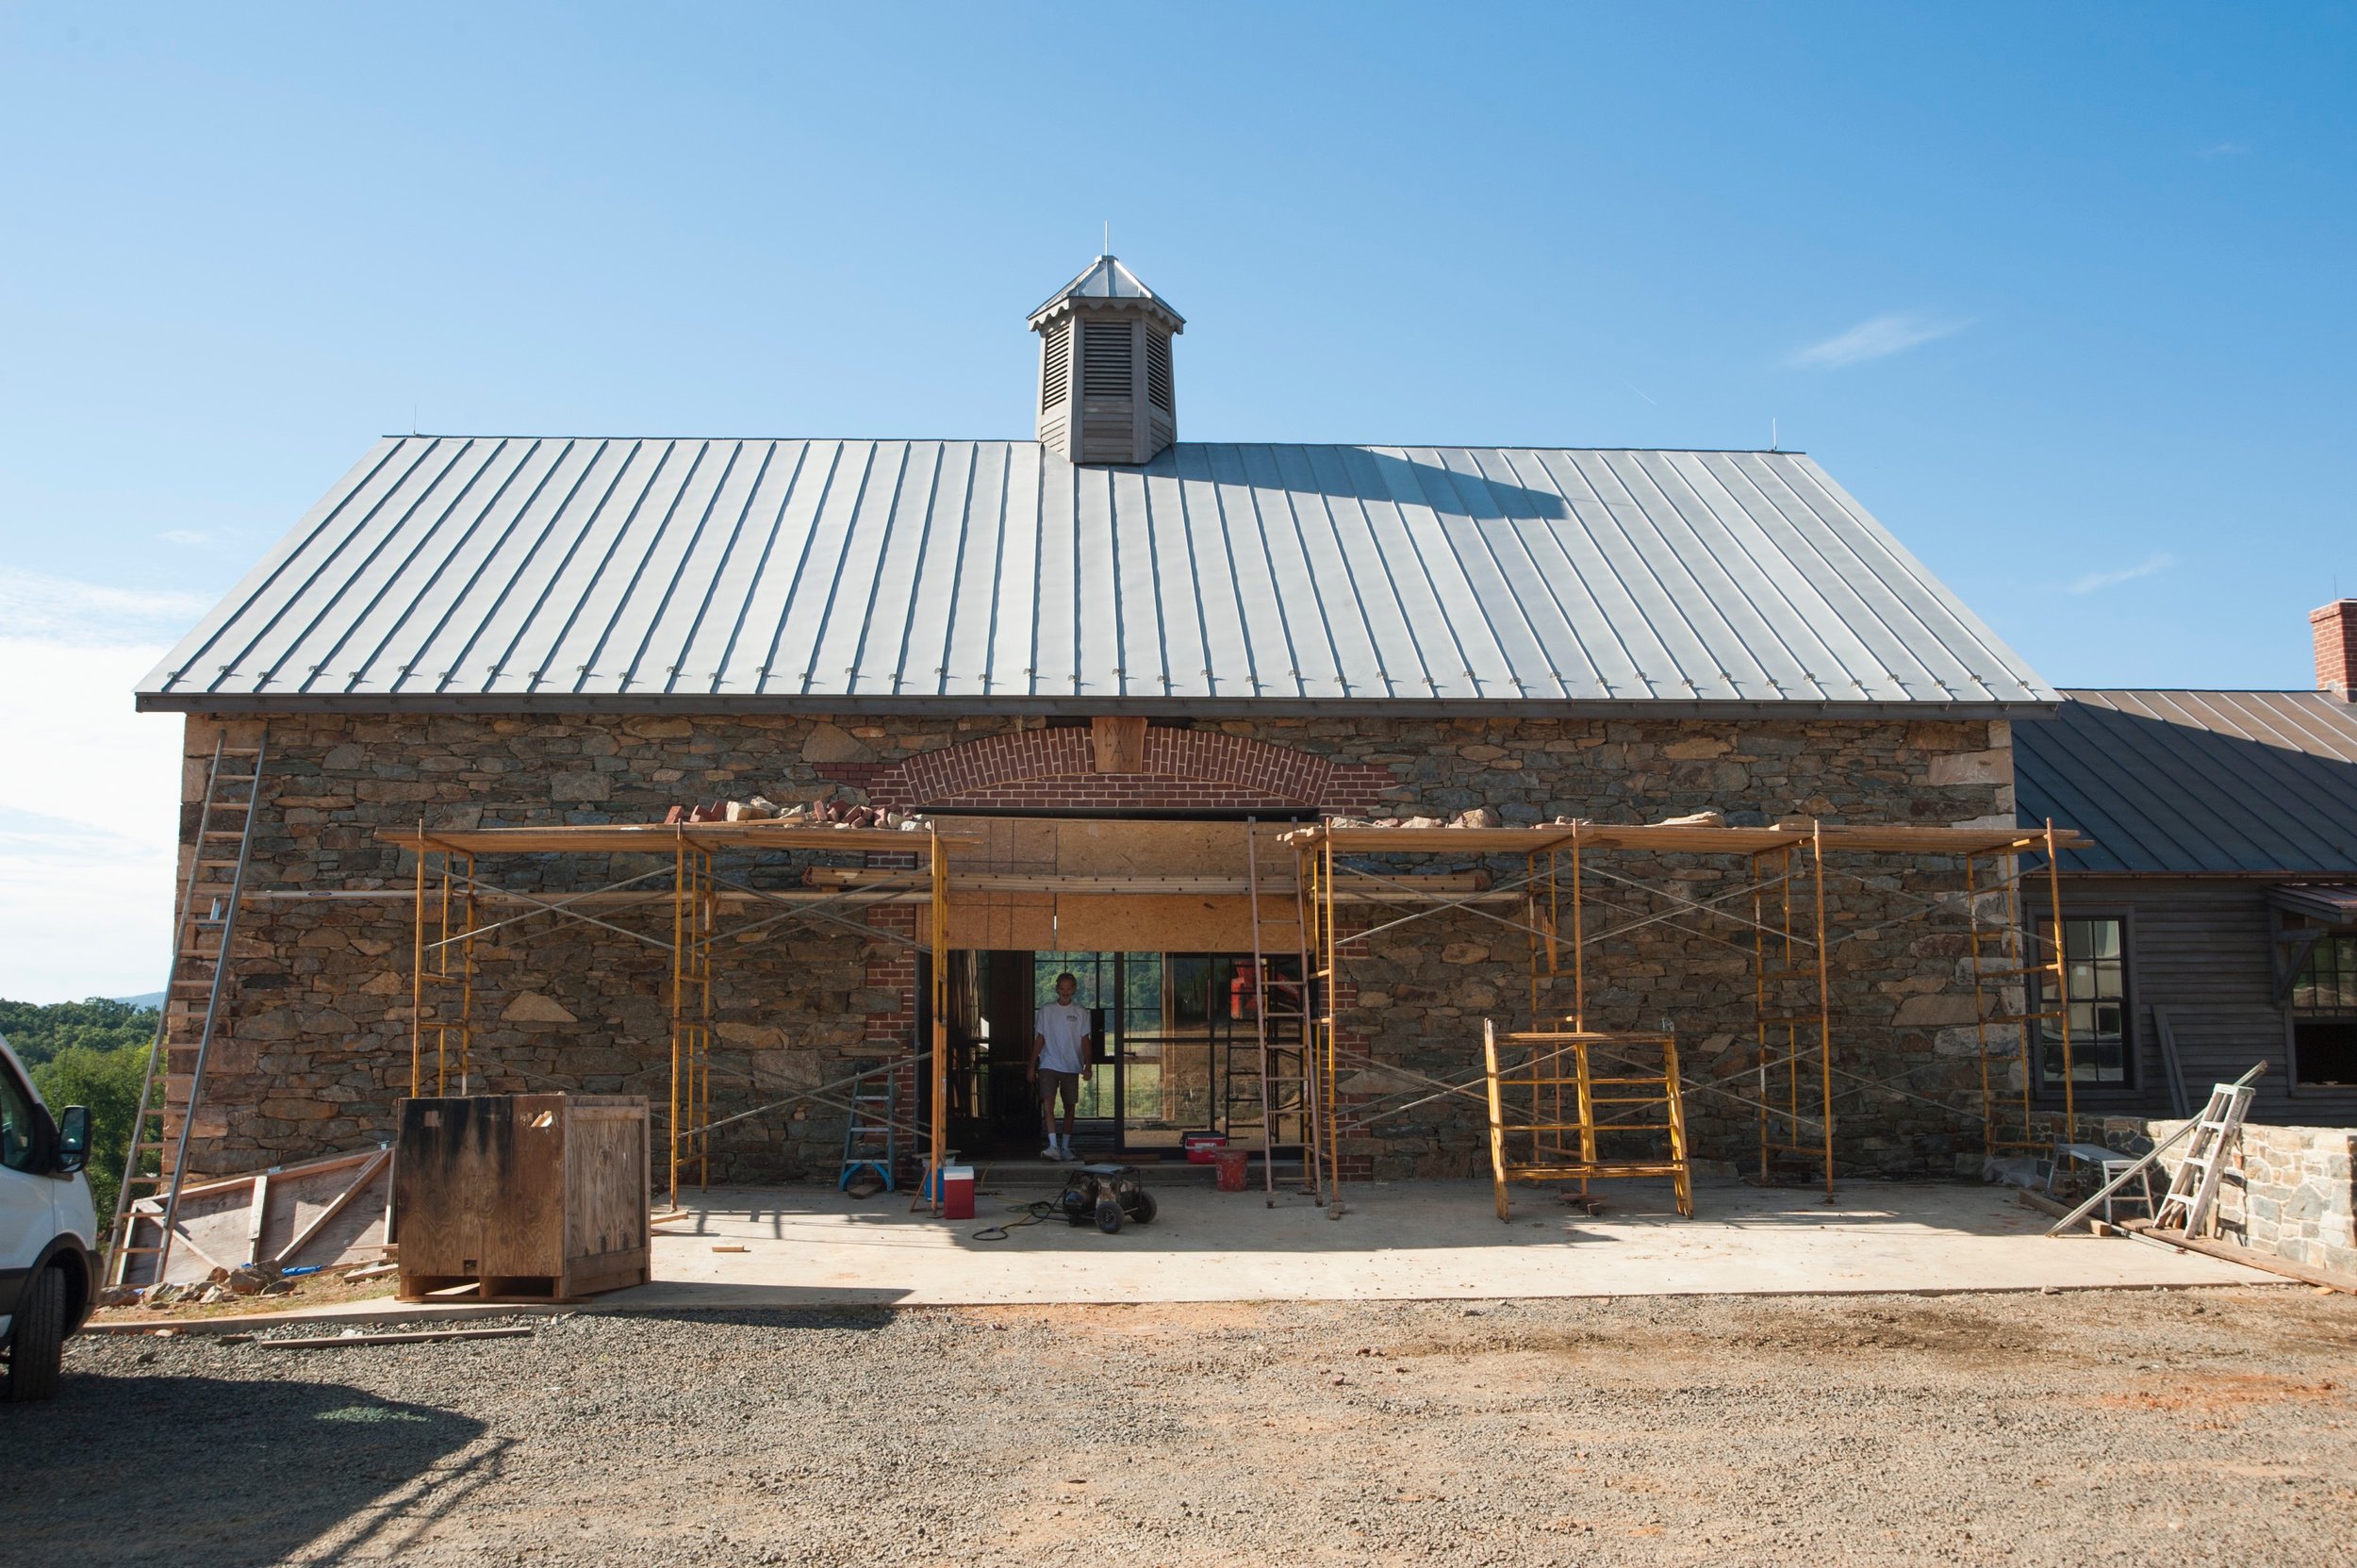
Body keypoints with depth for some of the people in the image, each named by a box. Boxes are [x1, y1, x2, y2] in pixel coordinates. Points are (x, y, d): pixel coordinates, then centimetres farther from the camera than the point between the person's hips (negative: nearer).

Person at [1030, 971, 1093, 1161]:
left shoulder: (1080, 1012, 4)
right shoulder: (1046, 1011, 5)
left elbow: (1085, 1041, 4)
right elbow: (1039, 1040, 8)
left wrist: (1087, 1066, -6)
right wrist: (1032, 1066, 5)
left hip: (1071, 1067, 1)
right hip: (1049, 1065, -1)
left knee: (1070, 1107, 7)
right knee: (1048, 1104, -17)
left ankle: (1065, 1147, 18)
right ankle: (1053, 1146, -24)